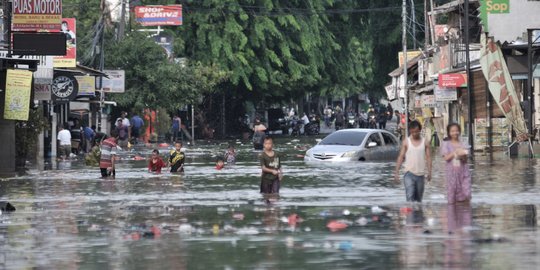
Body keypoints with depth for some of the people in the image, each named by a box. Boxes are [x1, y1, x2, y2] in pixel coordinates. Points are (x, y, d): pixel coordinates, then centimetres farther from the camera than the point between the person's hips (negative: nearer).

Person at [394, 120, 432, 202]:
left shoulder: (425, 142, 4)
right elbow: (401, 157, 2)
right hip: (409, 173, -2)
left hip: (420, 174, 2)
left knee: (418, 198, 11)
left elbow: (428, 158, 4)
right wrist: (397, 172, -4)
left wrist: (429, 172, -5)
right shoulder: (406, 142, 1)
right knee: (410, 196, -17)